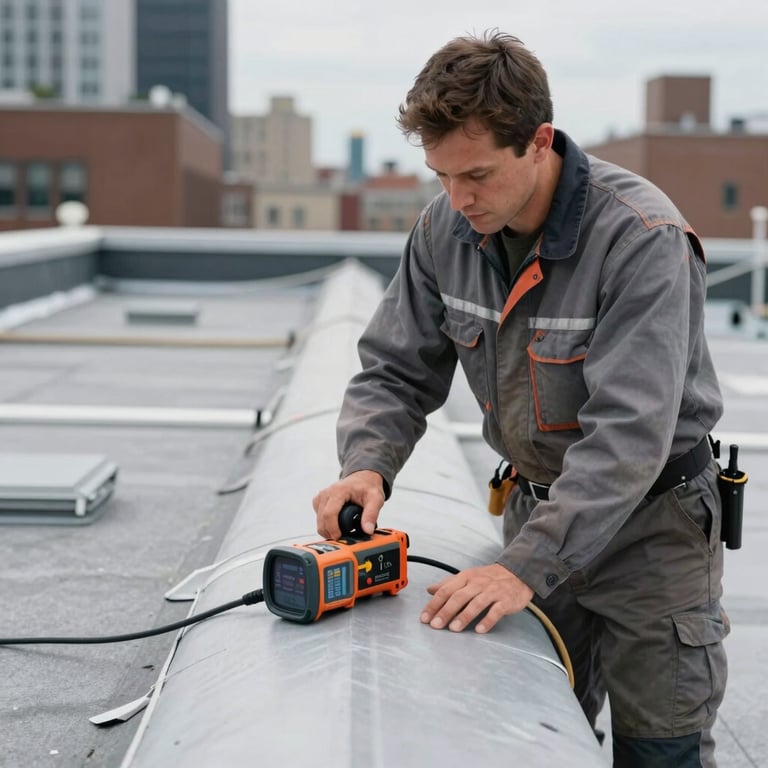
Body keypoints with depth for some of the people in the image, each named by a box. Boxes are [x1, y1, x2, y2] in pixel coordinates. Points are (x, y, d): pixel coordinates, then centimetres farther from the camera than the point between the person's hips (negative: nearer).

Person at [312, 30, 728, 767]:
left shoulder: (642, 239, -27)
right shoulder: (443, 228, -8)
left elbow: (629, 431, -32)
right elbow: (396, 370, 0)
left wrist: (526, 566, -37)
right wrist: (367, 465, -21)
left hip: (651, 521, -5)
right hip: (539, 505, 5)